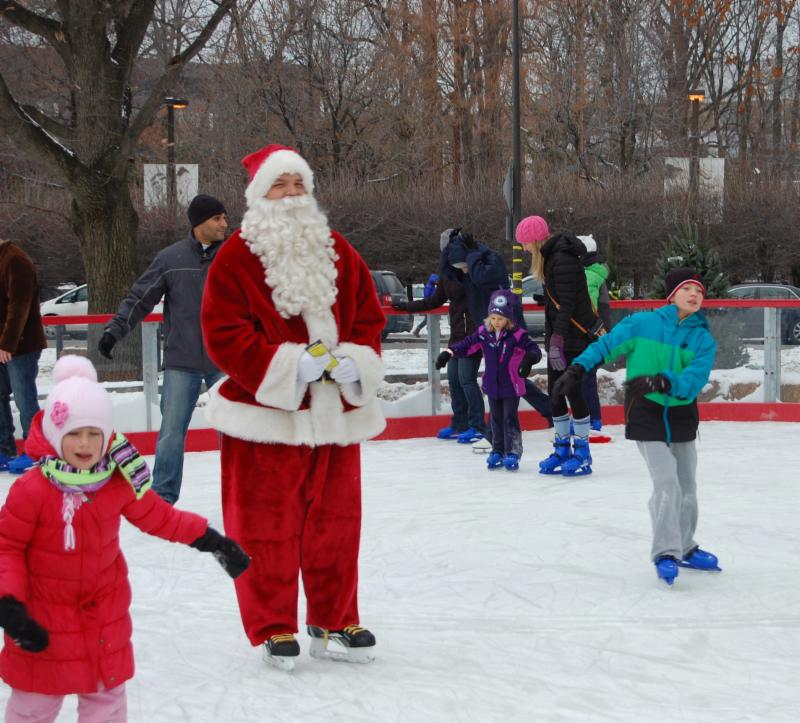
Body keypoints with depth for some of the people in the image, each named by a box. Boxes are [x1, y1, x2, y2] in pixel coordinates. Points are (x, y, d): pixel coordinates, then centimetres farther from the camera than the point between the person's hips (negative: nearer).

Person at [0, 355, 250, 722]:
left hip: (105, 611, 4)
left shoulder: (119, 483, -8)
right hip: (43, 614, -4)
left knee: (107, 691, 16)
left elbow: (157, 516, 6)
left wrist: (207, 538, 4)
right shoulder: (31, 490, -21)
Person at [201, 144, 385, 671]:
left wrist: (354, 361, -9)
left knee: (336, 522, 10)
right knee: (268, 526, 1)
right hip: (265, 413, -4)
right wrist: (289, 365, -20)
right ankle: (275, 628, 15)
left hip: (335, 410, 4)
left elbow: (370, 317, 11)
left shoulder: (339, 253, 9)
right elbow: (224, 331, -12)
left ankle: (335, 623, 24)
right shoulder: (237, 257, -6)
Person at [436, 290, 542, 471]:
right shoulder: (483, 333, -4)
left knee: (510, 418, -1)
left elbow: (534, 350, -22)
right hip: (492, 385, 5)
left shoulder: (517, 335, -18)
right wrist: (448, 353, -9)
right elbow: (467, 344, 1)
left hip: (511, 385, -5)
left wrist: (529, 359, -44)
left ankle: (512, 452, 7)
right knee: (496, 419, 14)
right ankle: (498, 451, 25)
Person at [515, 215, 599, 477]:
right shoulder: (551, 256, 13)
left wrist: (557, 341, -25)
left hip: (573, 337, -10)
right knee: (555, 393, 11)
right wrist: (551, 339, 16)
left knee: (573, 391, -5)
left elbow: (567, 304, -22)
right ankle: (563, 449, 20)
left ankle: (582, 453, 3)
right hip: (558, 335, 10)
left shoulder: (563, 259, -18)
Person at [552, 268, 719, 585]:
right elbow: (607, 345, -3)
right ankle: (665, 552, -4)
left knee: (687, 488, 15)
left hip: (682, 417, 4)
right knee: (667, 485, -15)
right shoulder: (643, 323, -9)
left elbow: (694, 380, -18)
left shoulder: (704, 340, -4)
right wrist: (578, 368, -13)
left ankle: (684, 548, 35)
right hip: (645, 414, -4)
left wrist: (662, 382, -35)